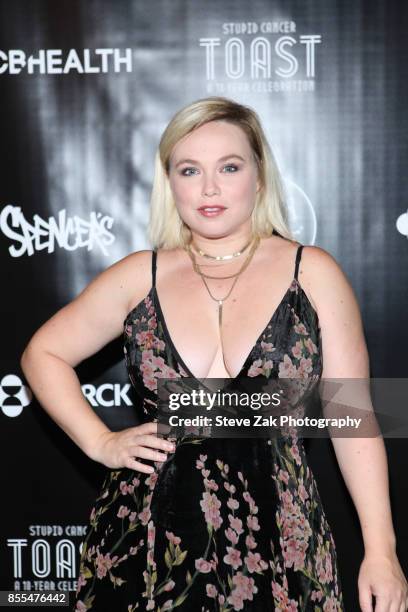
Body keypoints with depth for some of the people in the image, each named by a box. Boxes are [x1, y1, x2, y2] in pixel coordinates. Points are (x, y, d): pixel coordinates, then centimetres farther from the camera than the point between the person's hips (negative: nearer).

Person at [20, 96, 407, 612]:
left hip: (273, 545, -1)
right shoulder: (139, 277, 2)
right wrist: (100, 442, 2)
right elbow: (42, 353, 13)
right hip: (148, 540, 2)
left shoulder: (312, 273, -2)